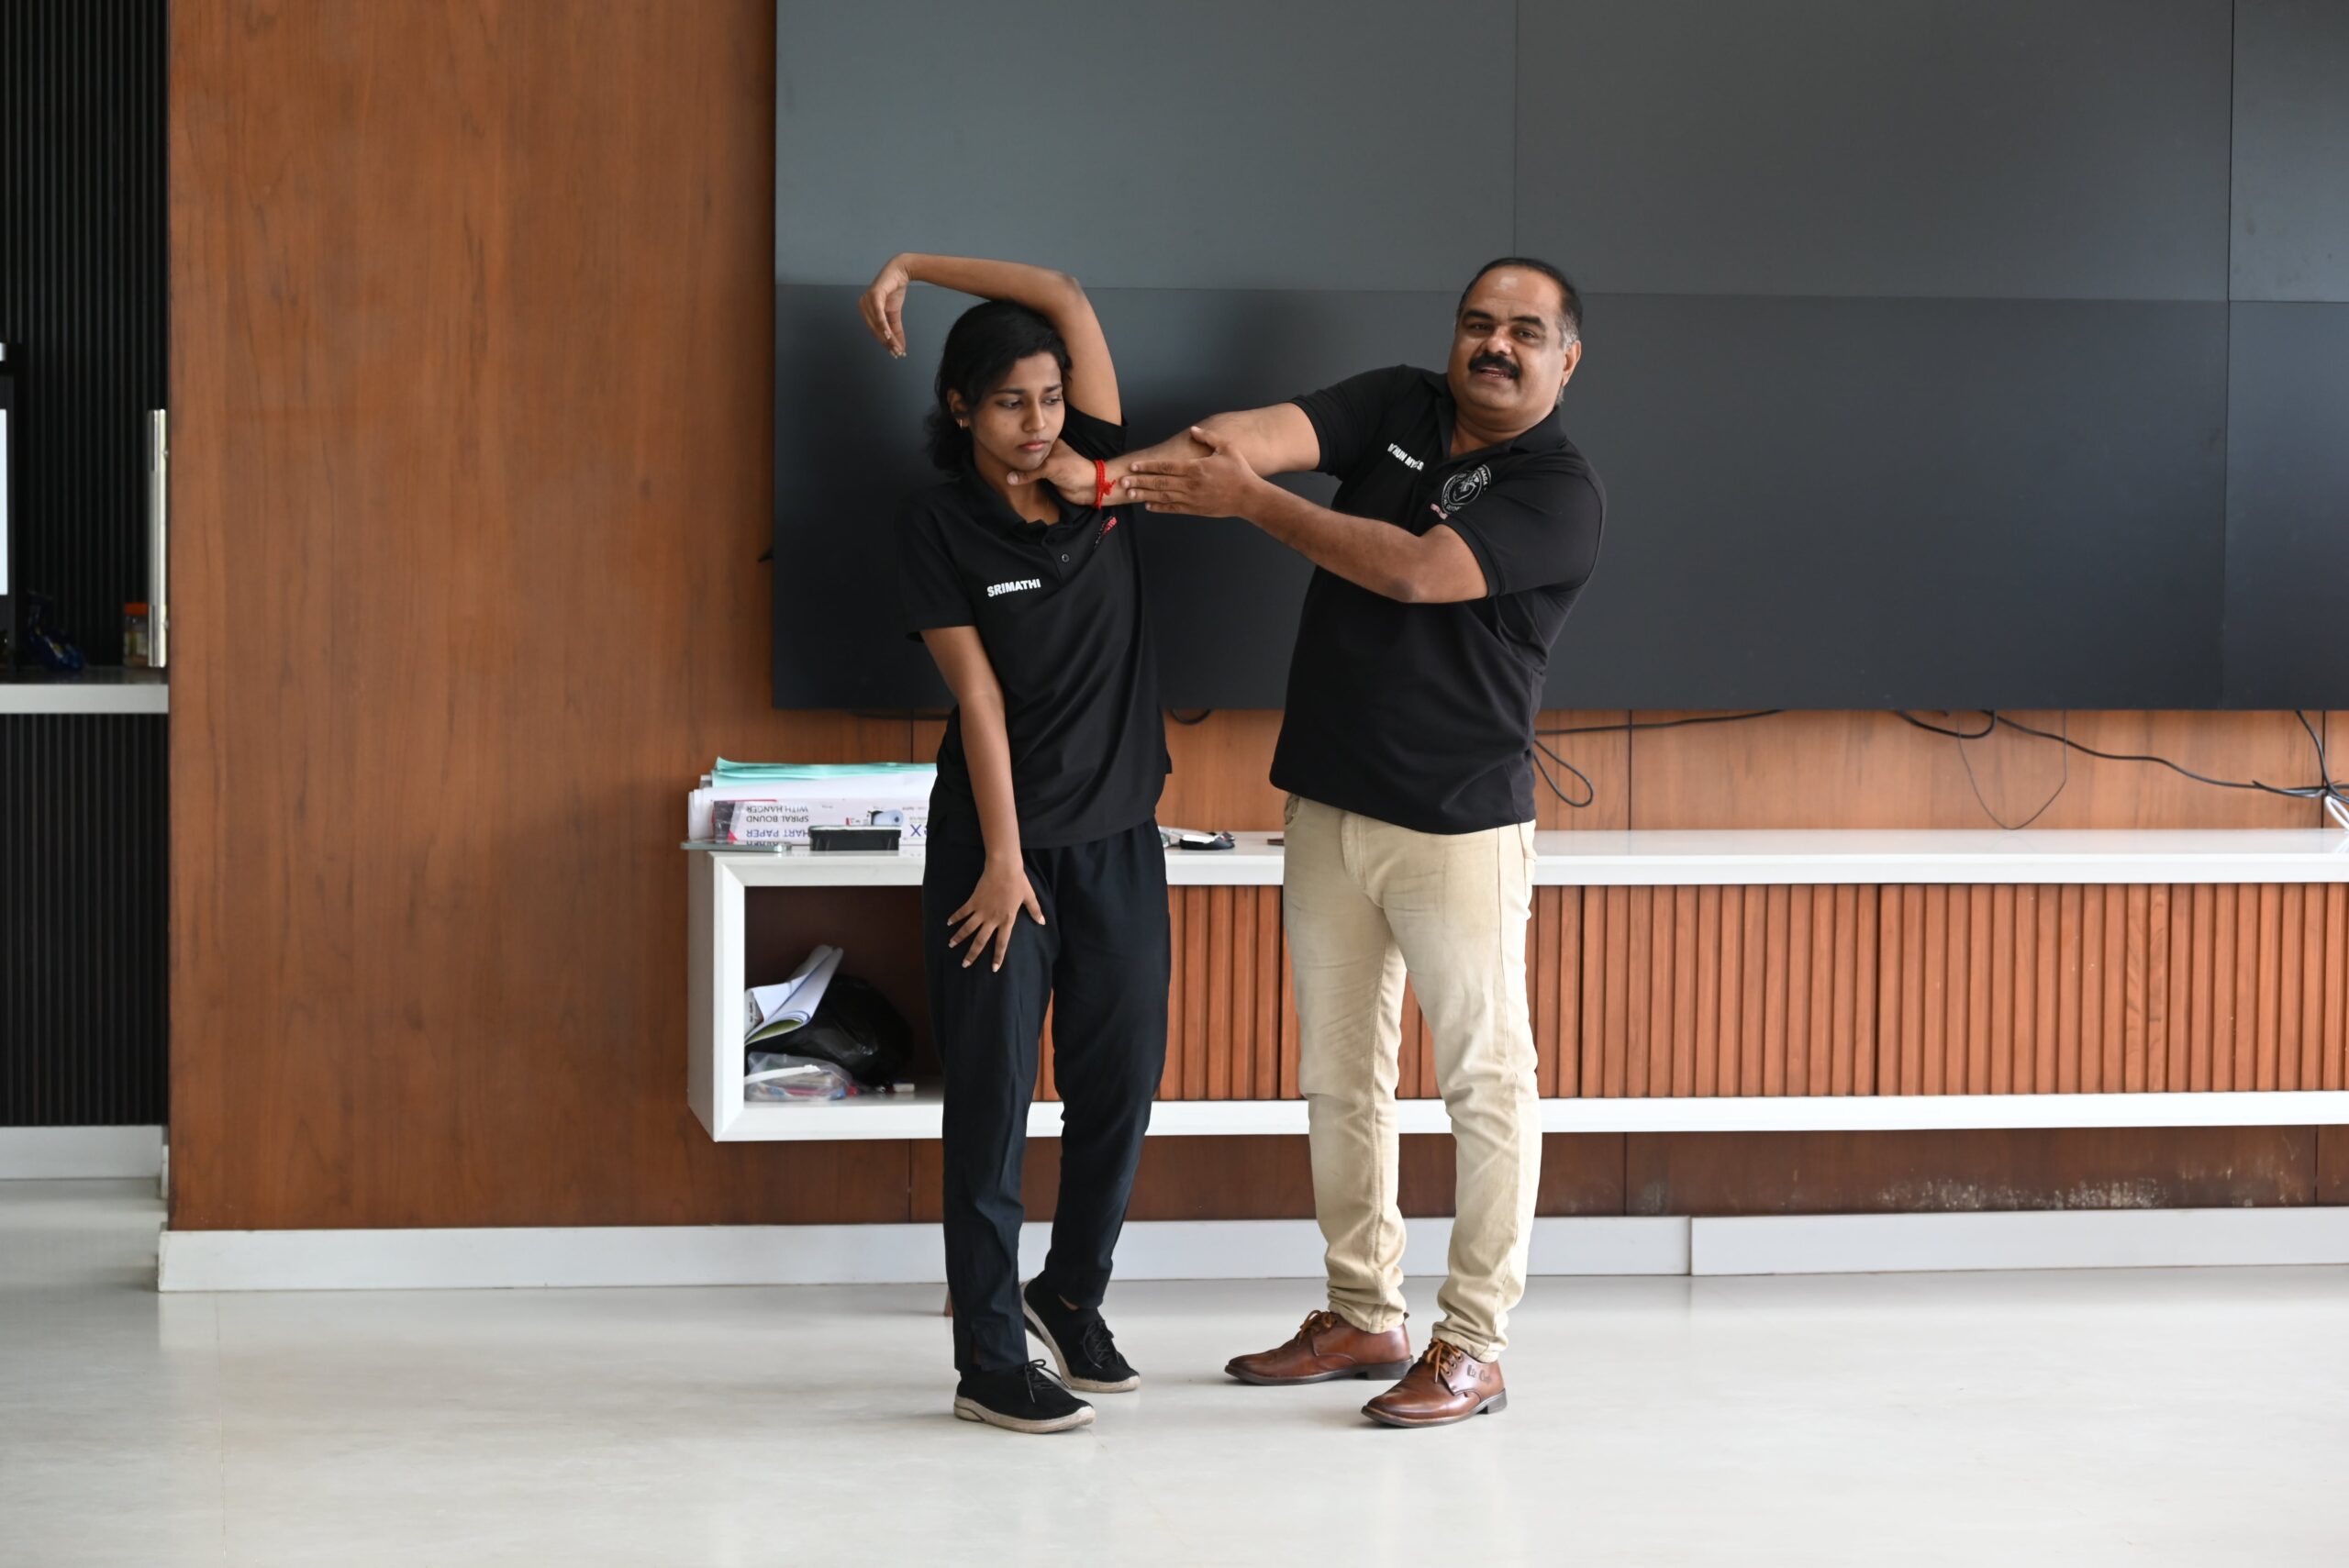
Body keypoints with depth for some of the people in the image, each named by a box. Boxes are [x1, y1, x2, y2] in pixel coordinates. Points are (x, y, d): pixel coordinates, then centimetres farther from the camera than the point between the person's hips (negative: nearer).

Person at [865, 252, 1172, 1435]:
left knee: (1121, 1082, 9)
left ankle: (1071, 1292, 30)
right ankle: (989, 1361, 3)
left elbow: (1070, 303, -4)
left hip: (1116, 836, 5)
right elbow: (978, 692, -12)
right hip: (998, 837, -5)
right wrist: (1004, 859, -14)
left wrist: (917, 268, -1)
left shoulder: (1095, 474, 3)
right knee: (993, 1095, -2)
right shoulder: (939, 525, -8)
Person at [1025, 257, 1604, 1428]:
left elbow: (1416, 570, -23)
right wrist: (1122, 470, -29)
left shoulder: (1560, 494, -10)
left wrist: (1247, 501, -22)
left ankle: (1472, 1348, 3)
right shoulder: (1398, 408, 6)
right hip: (1330, 805, 6)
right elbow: (1268, 432, -11)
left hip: (1458, 824, -6)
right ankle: (1362, 1316, 25)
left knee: (1486, 1081, -2)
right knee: (1338, 1075, 13)